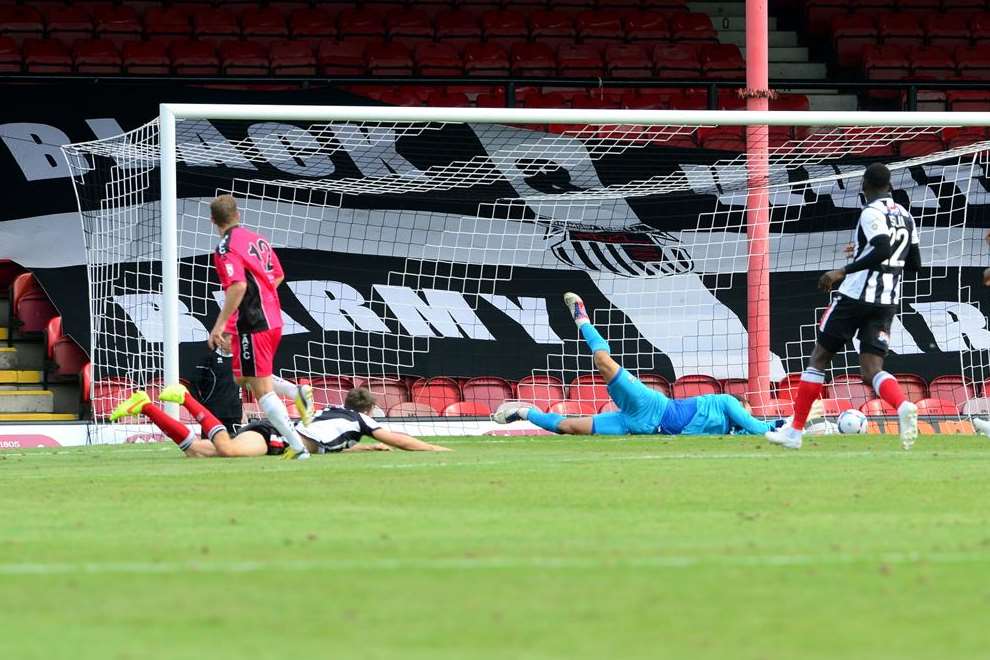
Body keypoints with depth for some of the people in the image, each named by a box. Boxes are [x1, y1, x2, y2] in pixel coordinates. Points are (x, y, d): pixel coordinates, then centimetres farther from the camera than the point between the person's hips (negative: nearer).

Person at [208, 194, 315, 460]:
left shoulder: (226, 248, -13)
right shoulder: (257, 239, 12)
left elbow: (238, 286, -25)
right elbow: (277, 276, 21)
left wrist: (220, 324, -23)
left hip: (252, 326, -9)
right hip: (273, 320, 9)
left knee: (262, 391, -5)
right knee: (244, 376, 25)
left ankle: (297, 446, -10)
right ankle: (297, 392, 6)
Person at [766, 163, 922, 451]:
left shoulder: (872, 213, -9)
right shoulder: (906, 216, 14)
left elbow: (883, 250, -24)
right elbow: (914, 264, 19)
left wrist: (843, 271, -21)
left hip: (856, 296, -6)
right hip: (888, 302, 6)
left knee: (819, 358, 7)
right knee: (871, 370, 0)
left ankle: (794, 431, 10)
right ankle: (904, 407, -32)